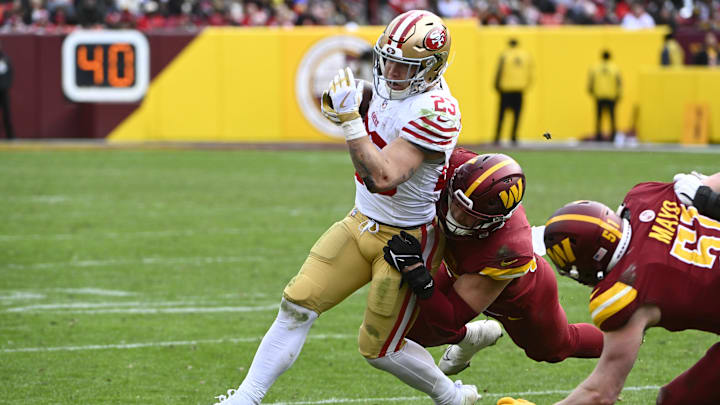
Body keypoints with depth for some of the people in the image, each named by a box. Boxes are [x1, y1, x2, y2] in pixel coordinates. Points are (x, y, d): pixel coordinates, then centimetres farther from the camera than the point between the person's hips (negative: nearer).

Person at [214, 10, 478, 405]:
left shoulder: (434, 110, -26)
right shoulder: (387, 90, 0)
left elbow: (383, 176, -33)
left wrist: (350, 119, -36)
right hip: (361, 224, 7)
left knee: (378, 349, 1)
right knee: (299, 303, -3)